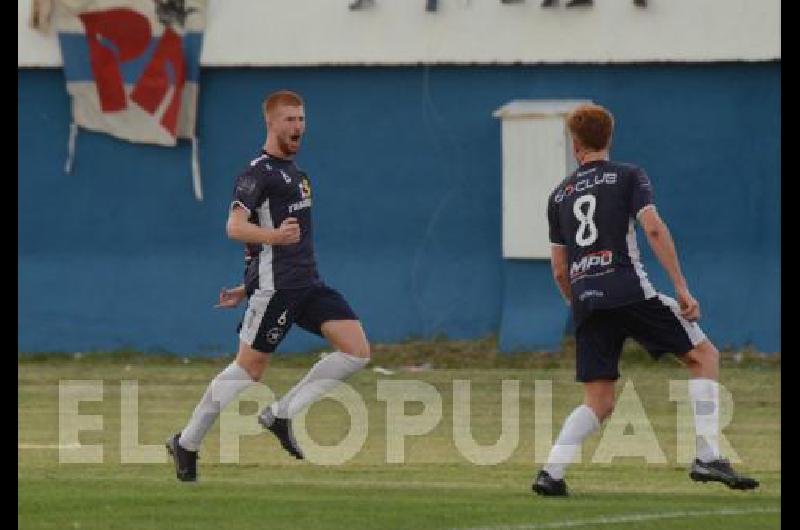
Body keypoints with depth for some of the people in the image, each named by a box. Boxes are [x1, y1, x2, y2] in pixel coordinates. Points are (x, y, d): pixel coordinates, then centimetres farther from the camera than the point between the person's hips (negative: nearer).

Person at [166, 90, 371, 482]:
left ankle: (280, 415, -1)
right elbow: (235, 228, -22)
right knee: (249, 369, -4)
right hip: (274, 287, -8)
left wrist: (248, 288, 27)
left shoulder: (293, 172, 20)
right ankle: (186, 444, 9)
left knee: (357, 352, -6)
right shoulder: (258, 172, -8)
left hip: (307, 282, 8)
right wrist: (275, 236, -40)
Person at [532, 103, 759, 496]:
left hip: (585, 300, 5)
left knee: (598, 404, 9)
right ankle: (708, 457, -8)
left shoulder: (559, 195, 21)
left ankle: (551, 472, -11)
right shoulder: (628, 176, 8)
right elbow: (653, 229, -7)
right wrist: (682, 290, -7)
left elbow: (558, 268, 22)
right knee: (704, 356, 5)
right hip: (628, 290, -5)